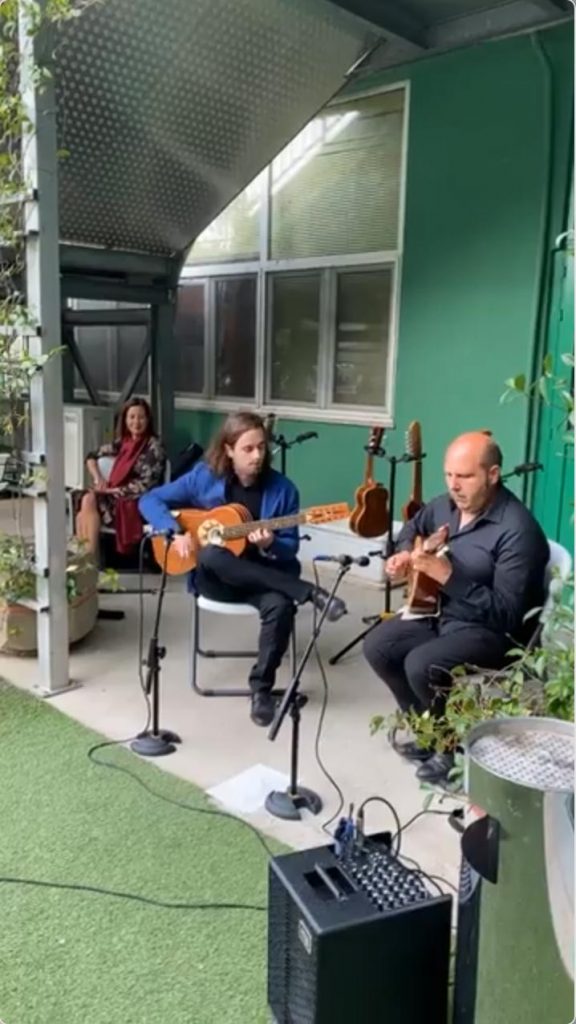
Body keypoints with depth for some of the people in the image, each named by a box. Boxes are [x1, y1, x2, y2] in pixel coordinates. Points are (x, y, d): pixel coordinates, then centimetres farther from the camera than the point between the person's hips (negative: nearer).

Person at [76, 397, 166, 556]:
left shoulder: (154, 447, -7)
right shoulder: (122, 442, 13)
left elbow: (146, 485, -14)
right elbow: (92, 456, 21)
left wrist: (111, 490, -15)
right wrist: (98, 479, 1)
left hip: (138, 502, -6)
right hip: (115, 496, 6)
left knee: (90, 501, -27)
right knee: (87, 499, -25)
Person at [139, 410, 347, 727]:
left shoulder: (282, 488, -4)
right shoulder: (204, 476, -3)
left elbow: (290, 547, -2)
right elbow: (150, 500, -1)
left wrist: (269, 546, -25)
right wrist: (176, 533, -17)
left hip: (264, 576, 0)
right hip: (216, 579, 1)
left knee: (280, 605, -35)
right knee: (210, 554, -37)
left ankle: (261, 687, -13)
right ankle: (311, 593, -31)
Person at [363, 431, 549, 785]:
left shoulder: (517, 530, -27)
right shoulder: (447, 505, -1)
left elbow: (507, 614, -29)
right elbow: (414, 526, 24)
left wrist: (450, 577, -35)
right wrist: (404, 554, 2)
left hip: (495, 632, -8)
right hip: (443, 613, 9)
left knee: (421, 665, -28)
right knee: (378, 645, -1)